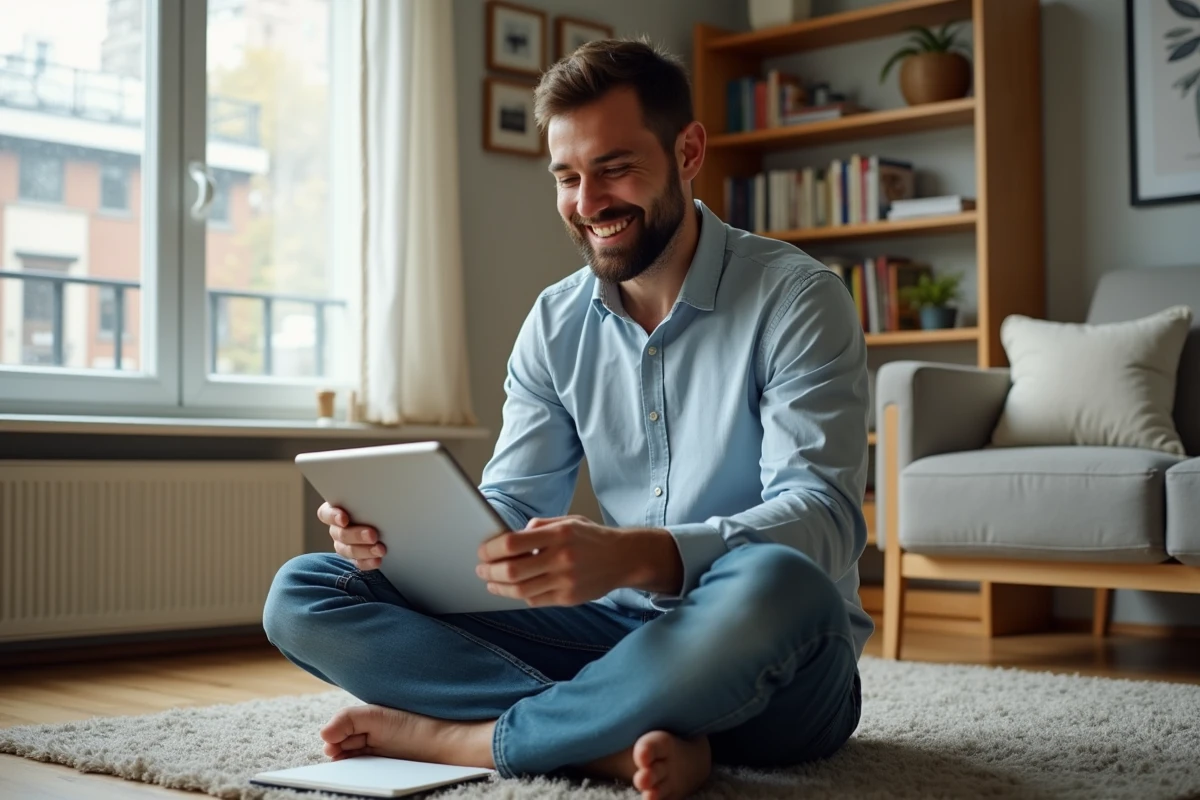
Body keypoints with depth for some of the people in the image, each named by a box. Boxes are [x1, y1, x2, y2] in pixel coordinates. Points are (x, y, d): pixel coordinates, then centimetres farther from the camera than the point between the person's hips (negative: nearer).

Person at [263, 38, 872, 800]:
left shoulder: (796, 297, -9)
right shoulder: (557, 322, 8)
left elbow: (824, 516, -20)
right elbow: (512, 507, 8)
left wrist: (636, 557, -38)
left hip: (770, 666, -4)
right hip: (617, 630, 5)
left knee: (775, 583, -42)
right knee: (303, 593, -7)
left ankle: (463, 736, -21)